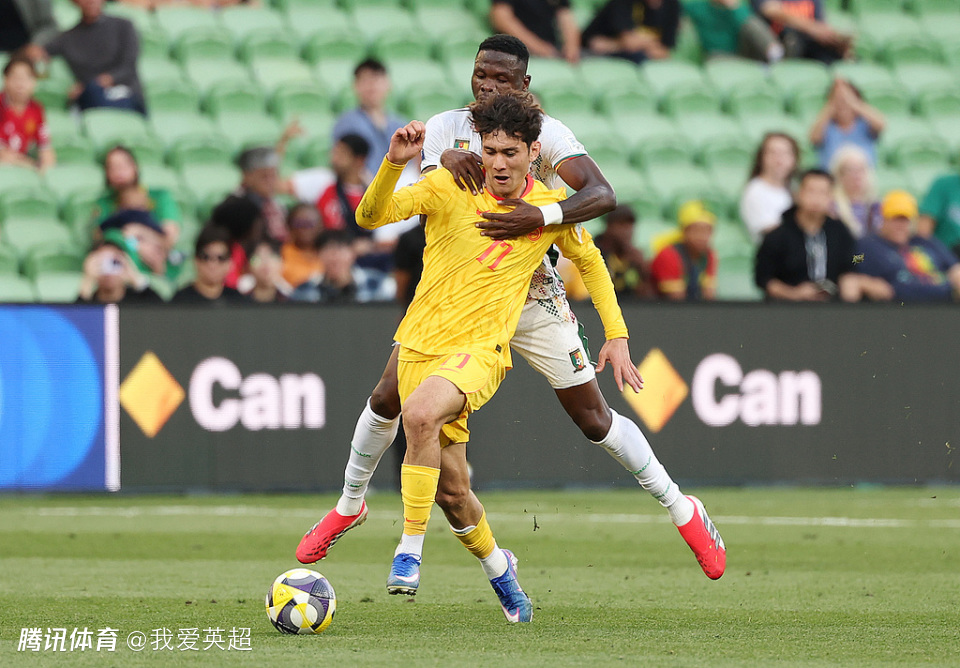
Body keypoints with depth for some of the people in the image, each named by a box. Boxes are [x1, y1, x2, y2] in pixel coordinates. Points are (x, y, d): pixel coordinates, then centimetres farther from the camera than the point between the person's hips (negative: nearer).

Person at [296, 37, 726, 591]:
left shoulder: (546, 134, -14)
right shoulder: (447, 128, -6)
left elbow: (603, 195, -27)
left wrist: (539, 217, -43)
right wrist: (445, 161, -36)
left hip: (531, 295, -2)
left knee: (595, 419, -2)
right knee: (388, 399, -2)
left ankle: (681, 510, 14)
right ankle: (349, 507, 20)